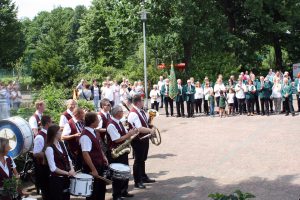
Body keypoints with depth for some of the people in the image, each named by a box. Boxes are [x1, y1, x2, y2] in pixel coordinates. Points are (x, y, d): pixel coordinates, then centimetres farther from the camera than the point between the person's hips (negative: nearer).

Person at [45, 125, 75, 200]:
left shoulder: (61, 143, 7)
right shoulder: (49, 148, -18)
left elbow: (68, 158, 12)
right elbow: (53, 168, -20)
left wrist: (72, 169, -6)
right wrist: (67, 173, -15)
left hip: (66, 178, 8)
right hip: (56, 180, -8)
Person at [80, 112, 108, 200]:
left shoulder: (93, 132, 4)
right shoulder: (85, 136, -26)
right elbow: (85, 154, -28)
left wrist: (103, 157, 7)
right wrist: (93, 169, -25)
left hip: (99, 165, 9)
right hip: (92, 168, -9)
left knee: (102, 187, 22)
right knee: (93, 191, 7)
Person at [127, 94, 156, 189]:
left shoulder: (141, 111, 6)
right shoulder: (133, 114, -24)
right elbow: (139, 129, -30)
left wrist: (150, 129, 2)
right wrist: (150, 130, -23)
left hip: (145, 138, 9)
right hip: (138, 140, -9)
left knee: (143, 159, 23)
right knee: (138, 160, 2)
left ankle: (143, 177, 39)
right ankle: (137, 182, 14)